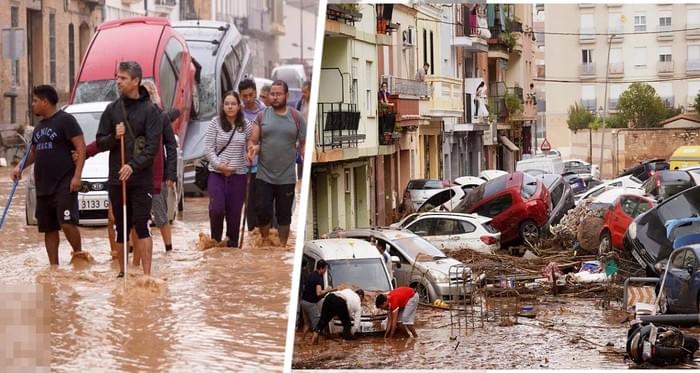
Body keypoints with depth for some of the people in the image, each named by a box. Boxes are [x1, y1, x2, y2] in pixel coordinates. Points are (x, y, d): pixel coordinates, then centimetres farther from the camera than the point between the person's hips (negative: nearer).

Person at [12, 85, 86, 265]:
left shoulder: (65, 120, -6)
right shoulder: (39, 127, 18)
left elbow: (81, 147, -11)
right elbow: (34, 152, 30)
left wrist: (77, 175, -19)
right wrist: (21, 167, 11)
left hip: (64, 184, -8)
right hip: (43, 187, 8)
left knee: (67, 223, -17)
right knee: (49, 229, 8)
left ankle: (79, 254, 2)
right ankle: (53, 266, 13)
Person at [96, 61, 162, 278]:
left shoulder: (150, 110, -2)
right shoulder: (112, 109, 10)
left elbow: (153, 145, -9)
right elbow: (100, 143, 11)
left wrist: (134, 166, -20)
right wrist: (114, 137, -10)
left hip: (141, 179, -4)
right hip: (116, 179, 4)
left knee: (141, 225, -8)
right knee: (121, 228, 9)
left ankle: (147, 274, -7)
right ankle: (122, 272, 18)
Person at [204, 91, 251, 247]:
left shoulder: (246, 125, 3)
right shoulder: (215, 123, -1)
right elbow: (208, 147, -3)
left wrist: (247, 162, -5)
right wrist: (219, 164, -12)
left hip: (238, 174, 1)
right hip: (217, 173, -1)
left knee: (234, 212, 3)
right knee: (217, 208, -14)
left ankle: (232, 244, 16)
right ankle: (215, 240, 9)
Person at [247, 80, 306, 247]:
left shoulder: (296, 118, 2)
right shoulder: (262, 116, 3)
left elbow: (303, 144, 3)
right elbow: (252, 141, 3)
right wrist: (253, 148, -21)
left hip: (287, 178, 0)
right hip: (264, 176, 0)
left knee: (284, 215, 8)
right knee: (263, 212, -2)